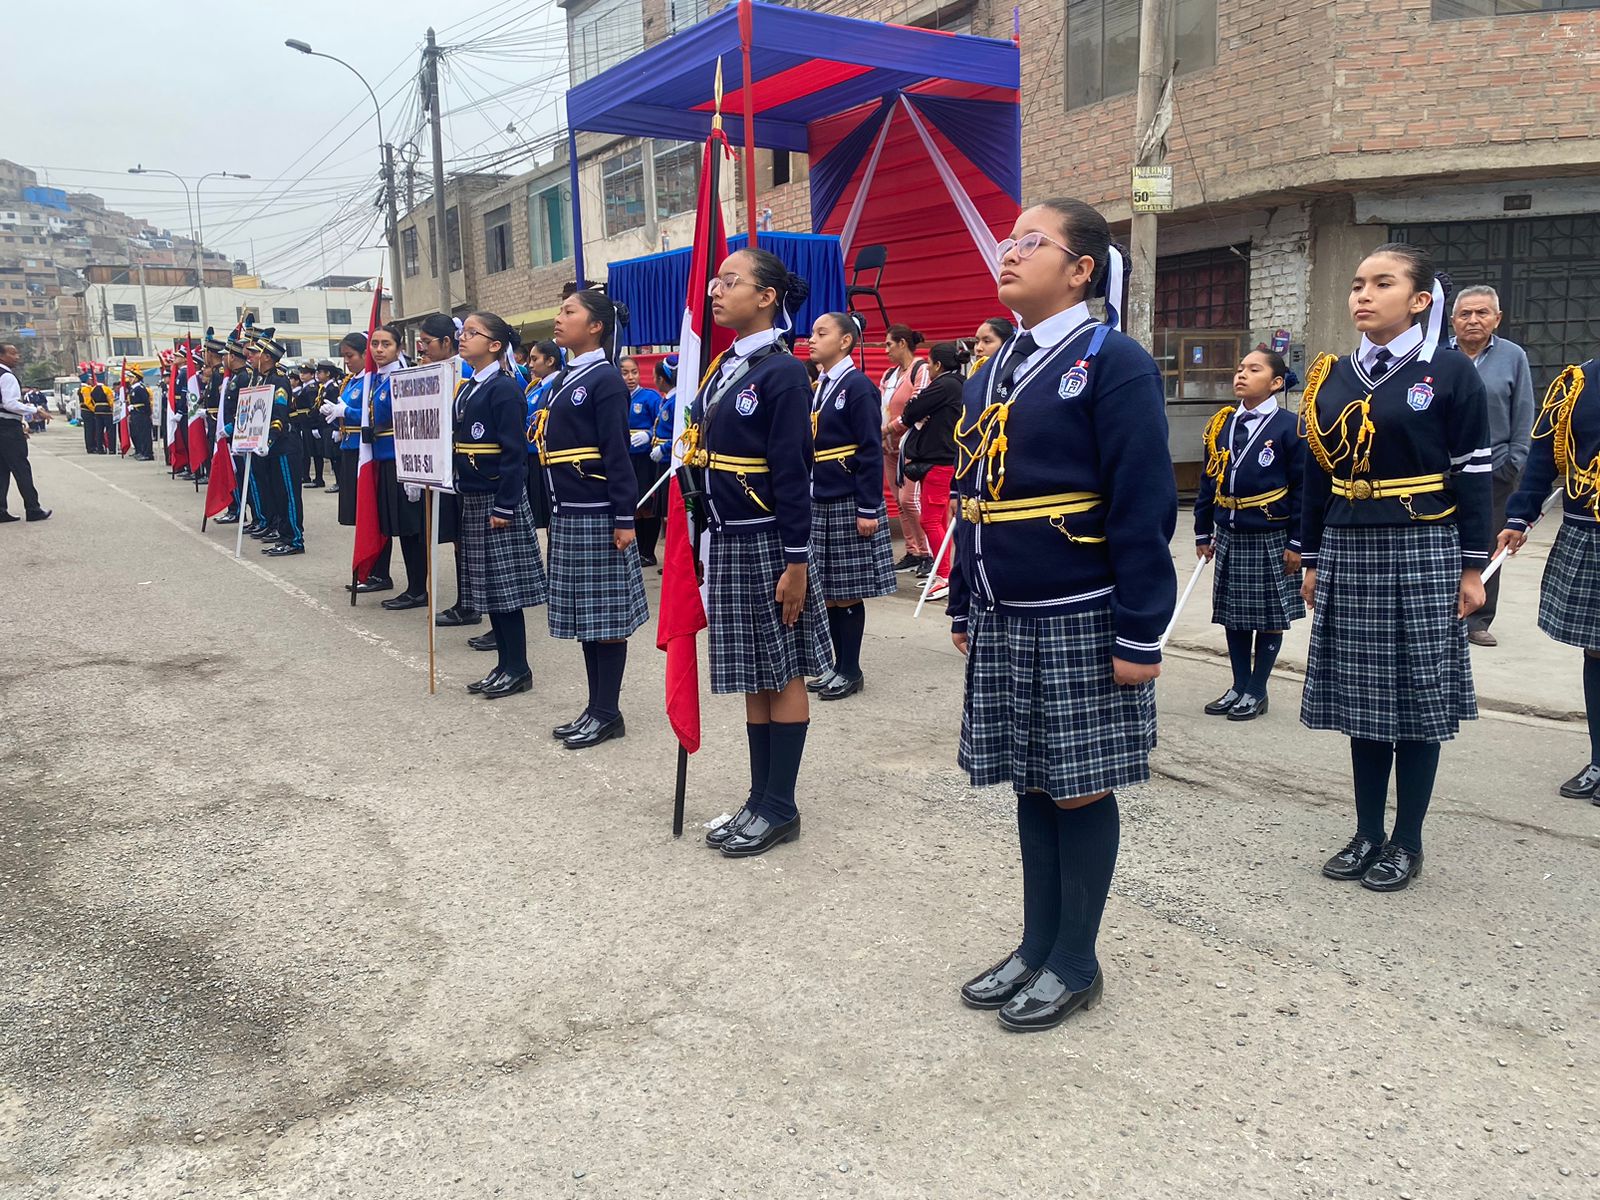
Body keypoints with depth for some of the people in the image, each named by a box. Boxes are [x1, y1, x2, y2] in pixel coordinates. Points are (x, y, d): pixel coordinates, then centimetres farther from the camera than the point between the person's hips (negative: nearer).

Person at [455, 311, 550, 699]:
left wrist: (505, 507, -20)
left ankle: (518, 669, 7)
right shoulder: (467, 389, 14)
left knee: (505, 584, -3)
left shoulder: (504, 388, -12)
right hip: (472, 499, 9)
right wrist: (460, 499, 15)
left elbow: (514, 451, -17)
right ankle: (505, 664, 20)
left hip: (498, 498, -9)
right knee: (486, 585, 11)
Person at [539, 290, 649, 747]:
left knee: (606, 615, 0)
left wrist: (625, 519, -17)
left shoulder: (605, 380, -10)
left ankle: (607, 713, 9)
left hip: (598, 516, -9)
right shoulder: (565, 380, 15)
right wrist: (555, 514, 18)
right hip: (568, 514, 9)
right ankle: (596, 708, 21)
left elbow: (618, 454, -15)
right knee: (583, 615, 12)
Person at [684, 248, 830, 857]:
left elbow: (793, 473, -15)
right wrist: (706, 544, 15)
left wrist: (796, 562, -17)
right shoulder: (722, 368, 12)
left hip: (769, 543, -8)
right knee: (751, 675, 13)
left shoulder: (782, 371, -12)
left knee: (782, 673, 3)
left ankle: (780, 808, 14)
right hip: (728, 541, 8)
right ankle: (761, 799, 23)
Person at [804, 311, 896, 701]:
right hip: (818, 504, 7)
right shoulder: (815, 389, 13)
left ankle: (851, 671, 11)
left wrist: (869, 509, -17)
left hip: (848, 506, -7)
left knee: (847, 591, 1)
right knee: (826, 592, 10)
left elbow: (871, 453, -14)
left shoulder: (858, 387, -9)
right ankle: (838, 666, 20)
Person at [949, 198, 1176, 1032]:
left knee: (1081, 790, 6)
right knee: (1031, 785, 15)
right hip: (1002, 622, 7)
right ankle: (1037, 947, 30)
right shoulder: (989, 374, 12)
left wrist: (1139, 635, -15)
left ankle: (1075, 963, 22)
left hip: (1080, 623, -6)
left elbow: (1143, 508, -14)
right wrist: (963, 610, 17)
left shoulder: (1113, 363, -10)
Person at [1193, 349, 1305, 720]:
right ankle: (1239, 685, 25)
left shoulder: (1290, 426, -9)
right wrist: (1203, 533, 11)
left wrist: (1297, 543, -12)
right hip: (1229, 537, 5)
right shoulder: (1221, 424, 6)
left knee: (1269, 617, 7)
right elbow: (1208, 481, 12)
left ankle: (1257, 691, 18)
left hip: (1271, 540, -5)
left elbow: (1304, 488, -9)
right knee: (1233, 615, 12)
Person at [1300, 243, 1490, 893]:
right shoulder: (1331, 377, 9)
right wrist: (1312, 560, 11)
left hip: (1421, 553, -4)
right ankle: (1368, 832, 22)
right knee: (1361, 698, 9)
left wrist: (1472, 566, -5)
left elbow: (1473, 474, -3)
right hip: (1347, 553, 4)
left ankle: (1407, 841, 17)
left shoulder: (1451, 371, -3)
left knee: (1418, 697, 3)